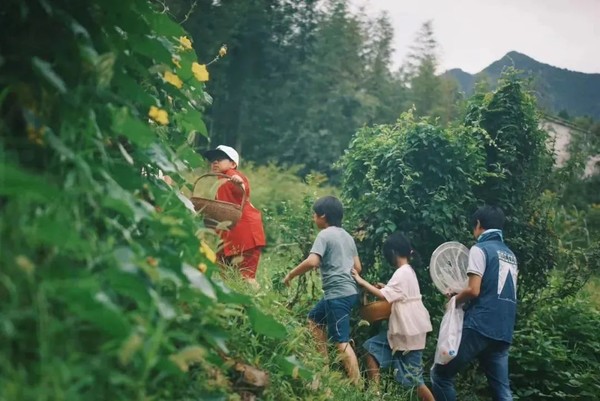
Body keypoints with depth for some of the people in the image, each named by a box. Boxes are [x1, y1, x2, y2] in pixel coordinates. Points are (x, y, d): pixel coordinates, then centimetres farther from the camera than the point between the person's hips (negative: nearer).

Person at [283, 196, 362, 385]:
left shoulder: (324, 235, -8)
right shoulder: (347, 236, 17)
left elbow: (312, 261, -21)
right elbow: (357, 267, 18)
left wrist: (291, 274, -8)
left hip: (337, 293, -9)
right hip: (349, 290, 9)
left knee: (342, 342, -10)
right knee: (314, 319, 25)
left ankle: (357, 385, -13)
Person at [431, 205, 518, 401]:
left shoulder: (480, 249, -4)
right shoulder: (510, 255, 19)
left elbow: (474, 290, -13)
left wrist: (454, 300, 5)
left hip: (480, 326, -7)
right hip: (503, 331, 7)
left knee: (440, 374, 4)